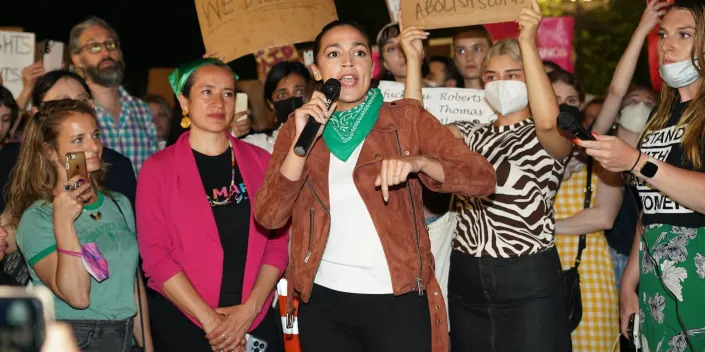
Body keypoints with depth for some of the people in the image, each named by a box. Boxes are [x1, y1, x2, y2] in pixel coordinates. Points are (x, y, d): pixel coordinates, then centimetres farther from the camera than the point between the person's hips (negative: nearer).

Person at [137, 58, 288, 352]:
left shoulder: (261, 162, 5)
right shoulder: (158, 169, -1)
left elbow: (278, 242, 1)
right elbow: (156, 254, -8)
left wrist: (249, 309, -11)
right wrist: (209, 319, -14)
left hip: (257, 322, 2)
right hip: (183, 324, -2)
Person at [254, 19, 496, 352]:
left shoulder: (407, 118, -1)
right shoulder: (298, 126, 5)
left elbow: (483, 178, -10)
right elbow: (267, 217, -5)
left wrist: (418, 163, -26)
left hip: (399, 300, -2)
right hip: (323, 302, 2)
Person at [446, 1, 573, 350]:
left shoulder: (552, 137, -1)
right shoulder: (472, 134, 15)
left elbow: (548, 120, -25)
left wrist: (528, 43, -28)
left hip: (529, 281, -5)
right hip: (466, 278, 5)